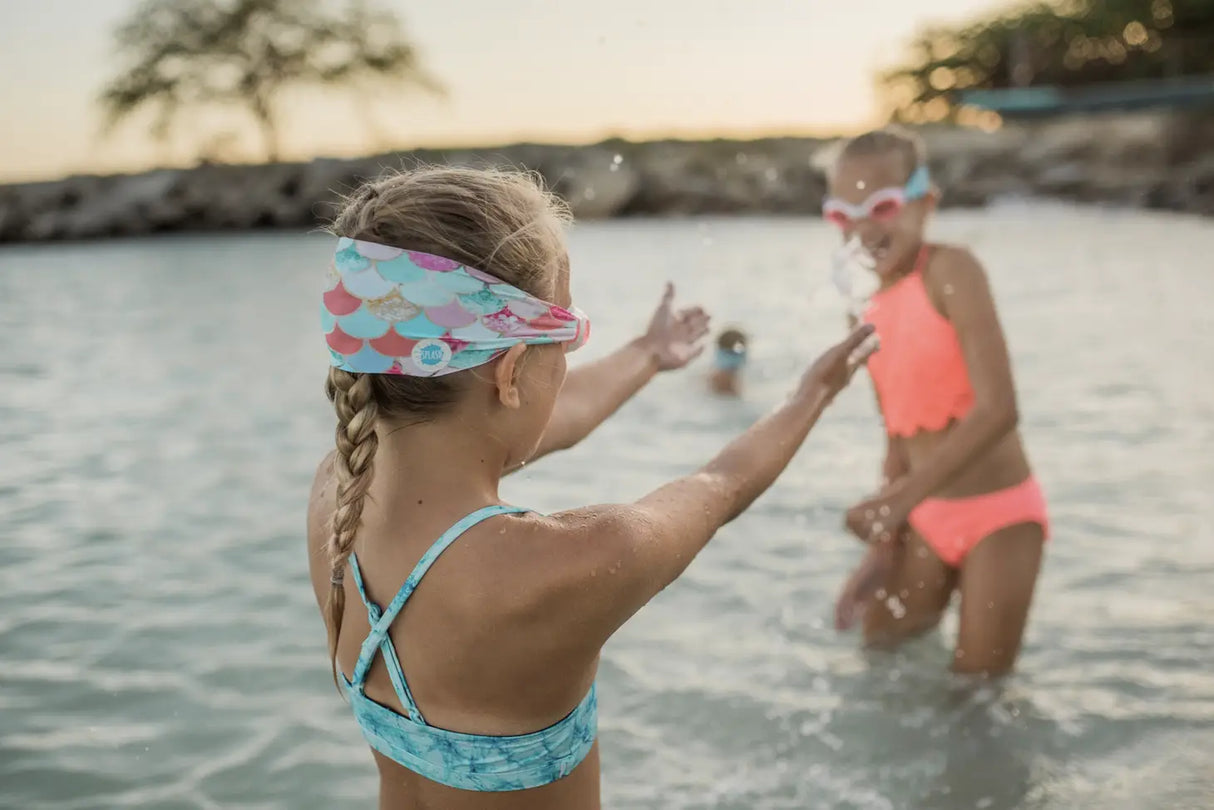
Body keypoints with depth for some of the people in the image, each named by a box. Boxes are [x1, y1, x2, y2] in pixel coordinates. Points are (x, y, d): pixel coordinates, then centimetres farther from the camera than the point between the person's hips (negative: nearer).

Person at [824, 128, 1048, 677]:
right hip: (928, 520, 6)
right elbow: (900, 440, 9)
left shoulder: (951, 271, -17)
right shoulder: (871, 318, 4)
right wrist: (885, 551, 7)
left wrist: (907, 494, -31)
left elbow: (999, 408, -25)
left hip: (1000, 513, -6)